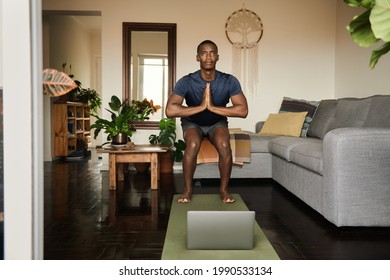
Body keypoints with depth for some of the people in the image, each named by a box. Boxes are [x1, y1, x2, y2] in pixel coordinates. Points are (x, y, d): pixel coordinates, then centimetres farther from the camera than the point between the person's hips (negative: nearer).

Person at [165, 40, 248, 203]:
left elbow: (243, 110, -29)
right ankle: (188, 189, -12)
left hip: (217, 123, 1)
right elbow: (170, 111, -35)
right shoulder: (186, 82, -25)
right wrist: (201, 107, -39)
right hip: (192, 123, -1)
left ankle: (224, 189, -9)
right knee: (193, 145, -33)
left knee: (225, 146, -30)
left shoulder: (229, 81, -22)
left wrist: (212, 107, -36)